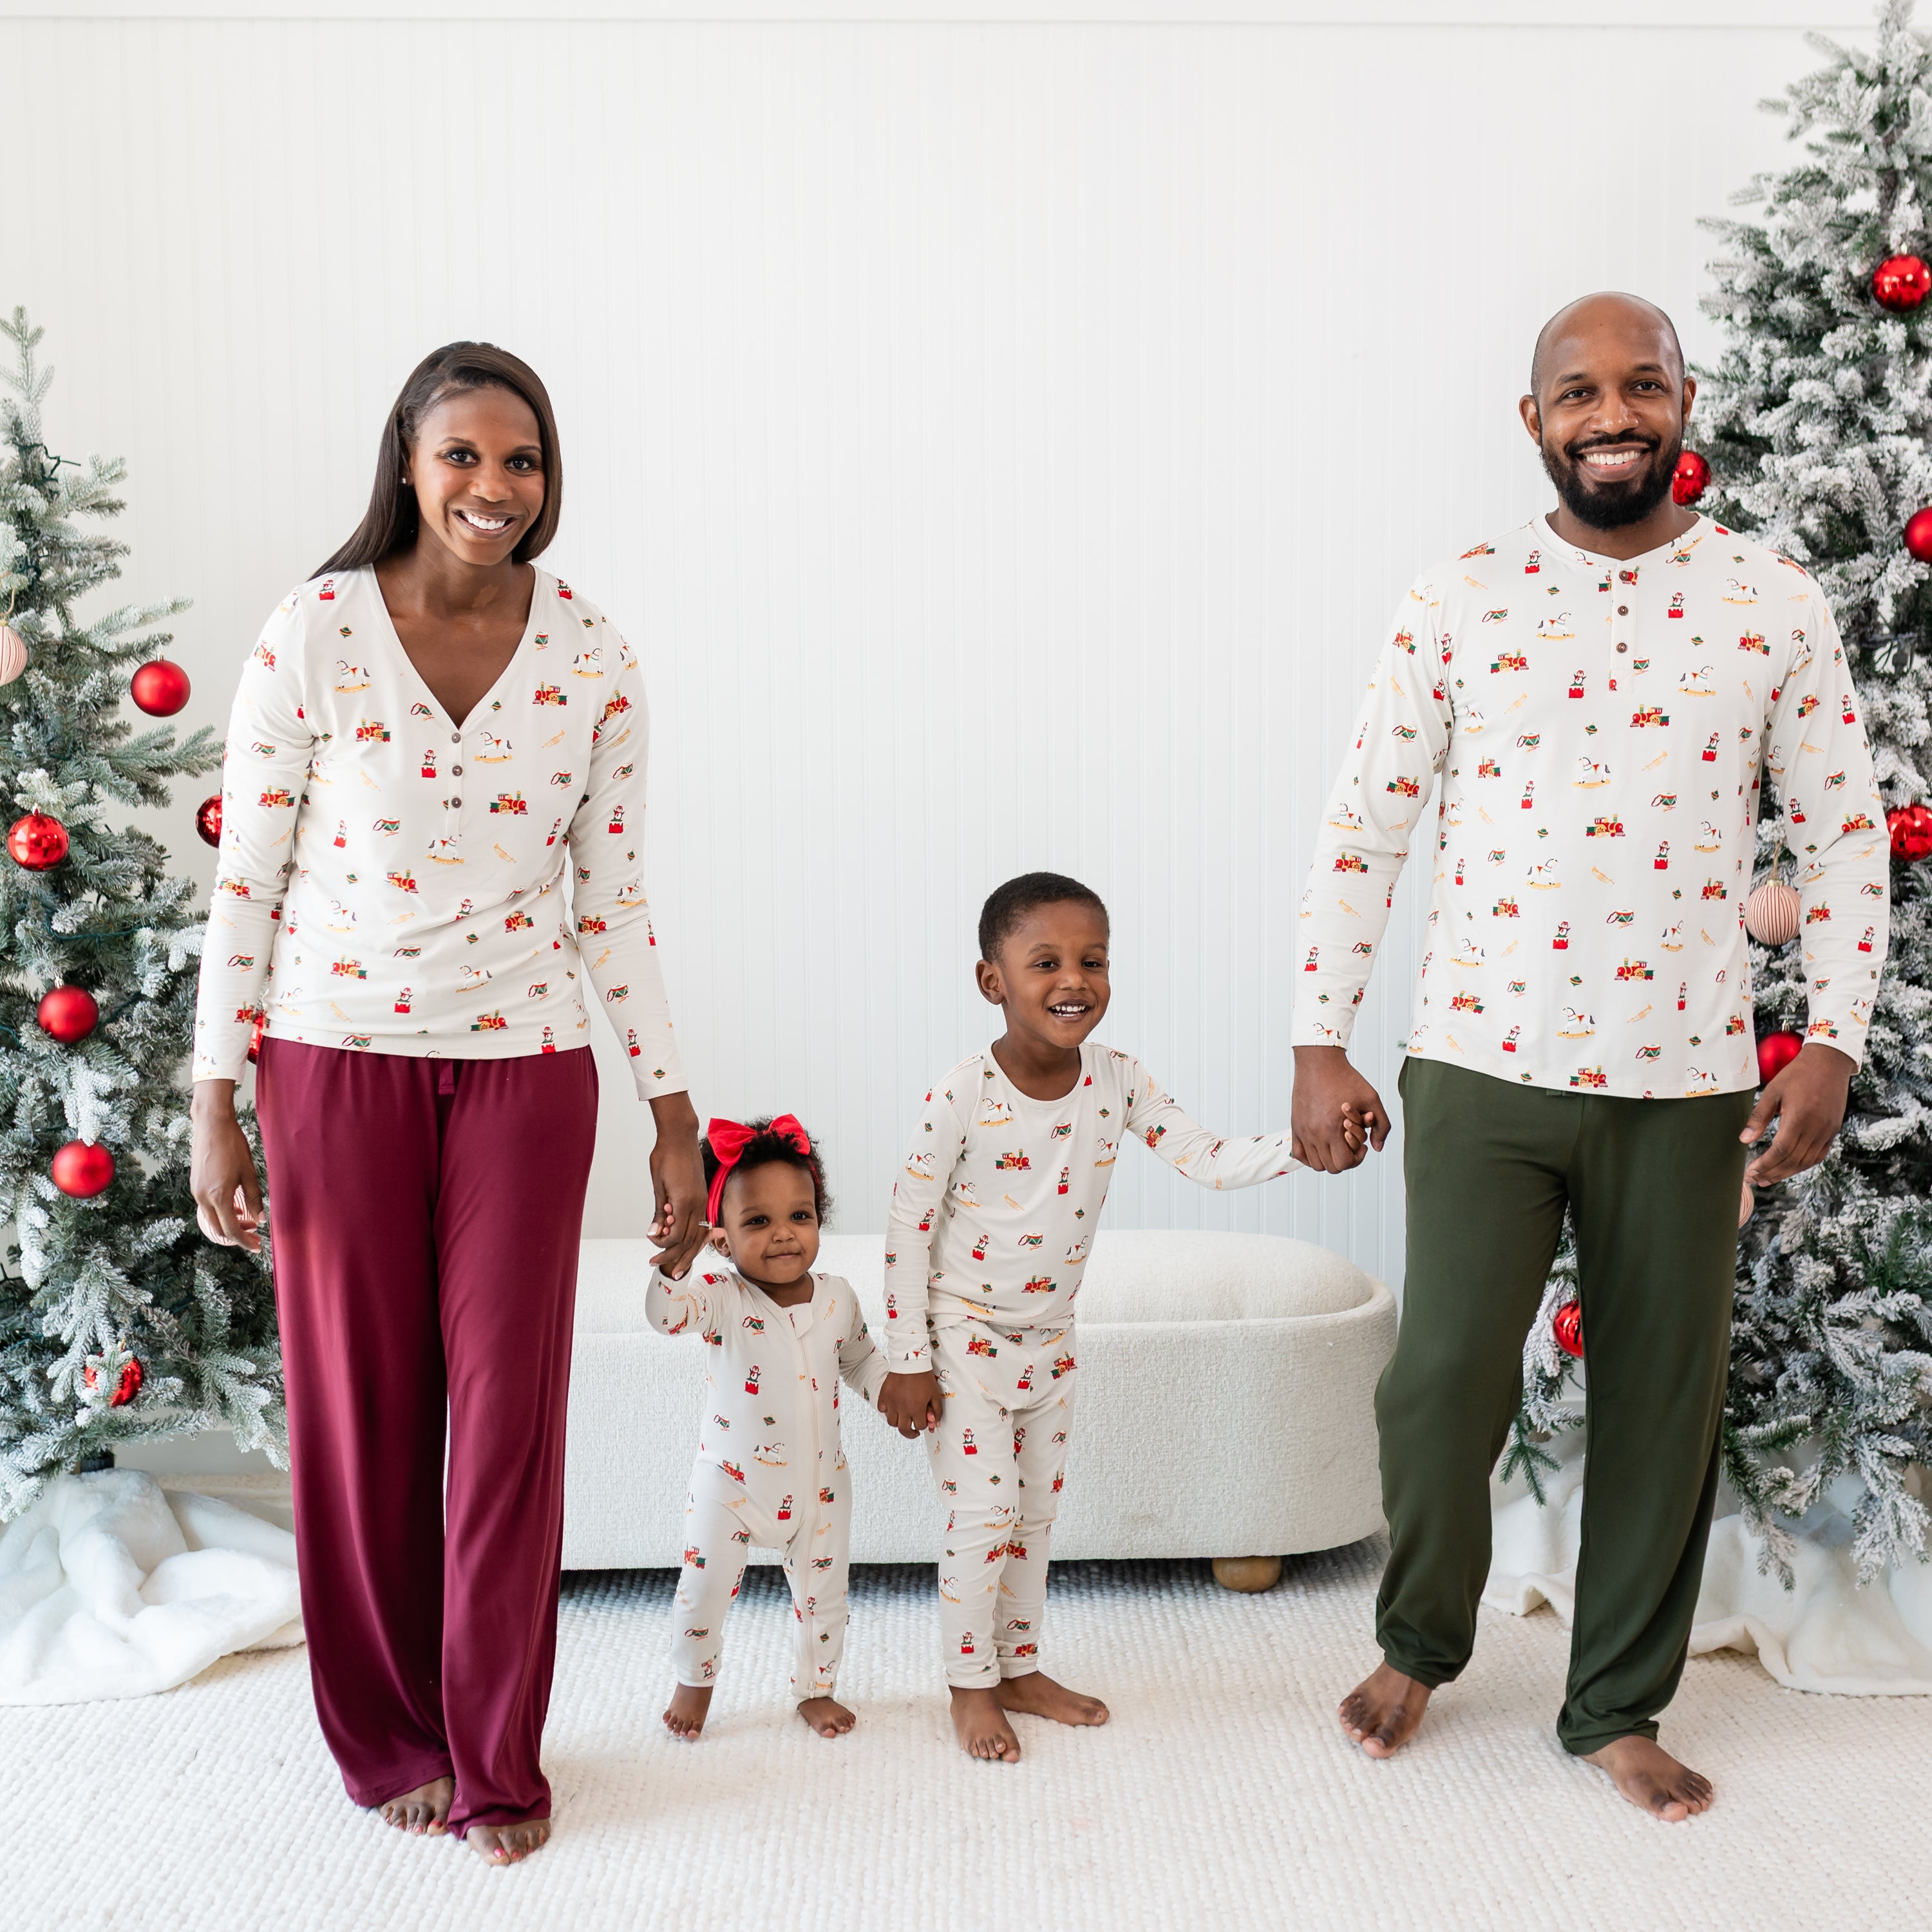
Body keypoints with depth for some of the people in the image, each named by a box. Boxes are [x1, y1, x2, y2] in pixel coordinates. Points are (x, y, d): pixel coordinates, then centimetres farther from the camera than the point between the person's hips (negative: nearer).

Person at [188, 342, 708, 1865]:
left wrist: (674, 1113, 3)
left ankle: (499, 1757, 23)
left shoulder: (595, 663, 0)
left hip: (524, 1068, 1)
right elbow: (246, 879, -1)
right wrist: (217, 1099, -4)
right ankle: (392, 1738, 29)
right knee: (360, 1408, 8)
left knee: (511, 1408, 4)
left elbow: (615, 898, 5)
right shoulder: (313, 635, -4)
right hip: (338, 1061, 0)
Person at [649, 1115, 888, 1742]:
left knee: (823, 1594, 14)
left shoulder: (837, 1297, -6)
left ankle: (815, 1688, 39)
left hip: (818, 1481, 3)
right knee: (705, 1589, 6)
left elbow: (859, 1358, 13)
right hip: (732, 1480, -3)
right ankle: (694, 1679, 35)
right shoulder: (721, 1299, -19)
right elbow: (666, 1313, -40)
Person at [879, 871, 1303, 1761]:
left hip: (1051, 1335, 5)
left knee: (1035, 1509, 16)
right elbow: (908, 1226, -16)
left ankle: (1019, 1668, 33)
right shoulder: (963, 1096, -22)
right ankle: (969, 1686, 16)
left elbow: (1208, 1160, -9)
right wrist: (907, 1362, -13)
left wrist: (1301, 1140, -27)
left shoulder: (1117, 1081, -9)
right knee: (983, 1509, -3)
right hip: (963, 1332, -5)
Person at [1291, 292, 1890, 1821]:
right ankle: (1421, 1642, 26)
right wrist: (1319, 1044, -3)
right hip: (1483, 1068, -1)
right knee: (1445, 1375, -3)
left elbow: (1844, 836, 7)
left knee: (1665, 1398, 9)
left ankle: (1620, 1706, 29)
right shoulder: (1457, 605, 1)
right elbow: (1364, 830, 2)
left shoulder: (1776, 607, 4)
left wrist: (1835, 1043, -2)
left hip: (1688, 1080, 1)